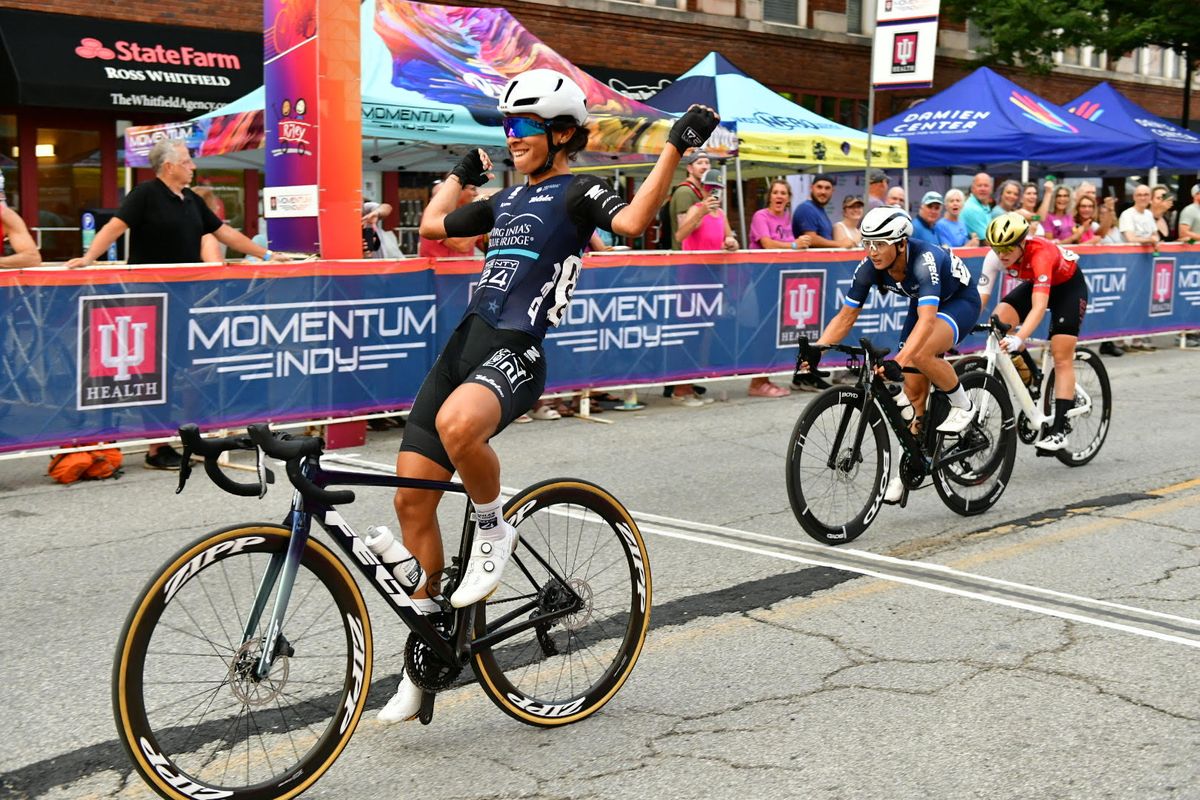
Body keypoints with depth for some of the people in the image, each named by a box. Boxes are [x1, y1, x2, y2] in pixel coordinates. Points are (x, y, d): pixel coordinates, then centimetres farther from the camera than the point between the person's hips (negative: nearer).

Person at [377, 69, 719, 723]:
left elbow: (633, 220, -19)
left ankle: (493, 533, -10)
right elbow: (433, 225, 36)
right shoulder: (506, 201, 23)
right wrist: (461, 172, 45)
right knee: (411, 498, 2)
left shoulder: (577, 192, 2)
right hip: (464, 341, 8)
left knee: (458, 425, -42)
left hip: (515, 351, -7)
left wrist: (675, 147, -22)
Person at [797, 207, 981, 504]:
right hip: (923, 304, 6)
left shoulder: (924, 261, -39)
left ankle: (962, 406, -8)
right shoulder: (869, 268, -21)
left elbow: (927, 320, -50)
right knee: (913, 391, 0)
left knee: (921, 354, -34)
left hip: (960, 300, -6)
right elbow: (846, 315, -15)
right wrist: (815, 350, -29)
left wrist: (899, 361, -62)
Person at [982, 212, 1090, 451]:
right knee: (999, 320, -21)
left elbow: (1039, 307, -50)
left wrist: (1018, 339, -63)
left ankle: (1059, 431, -11)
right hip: (1035, 283, 6)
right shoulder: (997, 255, -24)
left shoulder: (1041, 254, -41)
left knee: (1062, 358, -11)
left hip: (1069, 286, -6)